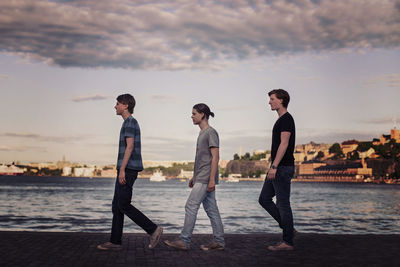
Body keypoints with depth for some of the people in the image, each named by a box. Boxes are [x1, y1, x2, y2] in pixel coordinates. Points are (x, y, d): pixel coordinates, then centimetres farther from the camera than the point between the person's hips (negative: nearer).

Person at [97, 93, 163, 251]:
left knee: (123, 205, -9)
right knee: (117, 205, 7)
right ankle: (115, 242, 8)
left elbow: (130, 147, -19)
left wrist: (122, 169, -22)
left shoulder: (129, 122, -10)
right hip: (128, 170, 10)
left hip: (128, 168, -10)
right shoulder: (131, 123, 21)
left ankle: (153, 229, -5)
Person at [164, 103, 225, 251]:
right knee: (211, 209, 8)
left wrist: (212, 179, -20)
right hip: (201, 178, 9)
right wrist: (194, 177, 23)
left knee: (191, 206, -10)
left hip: (206, 179, -9)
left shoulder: (211, 133, -10)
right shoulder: (202, 134, 19)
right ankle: (219, 241, 11)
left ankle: (184, 241, -7)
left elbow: (215, 157, -15)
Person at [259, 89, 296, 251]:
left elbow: (284, 144, -20)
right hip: (277, 169, 10)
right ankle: (288, 228, 17)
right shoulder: (281, 120, 19)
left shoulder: (286, 119, -12)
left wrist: (274, 166, -23)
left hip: (283, 168, -10)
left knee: (283, 204, -5)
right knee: (264, 199, 11)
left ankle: (287, 242, 3)